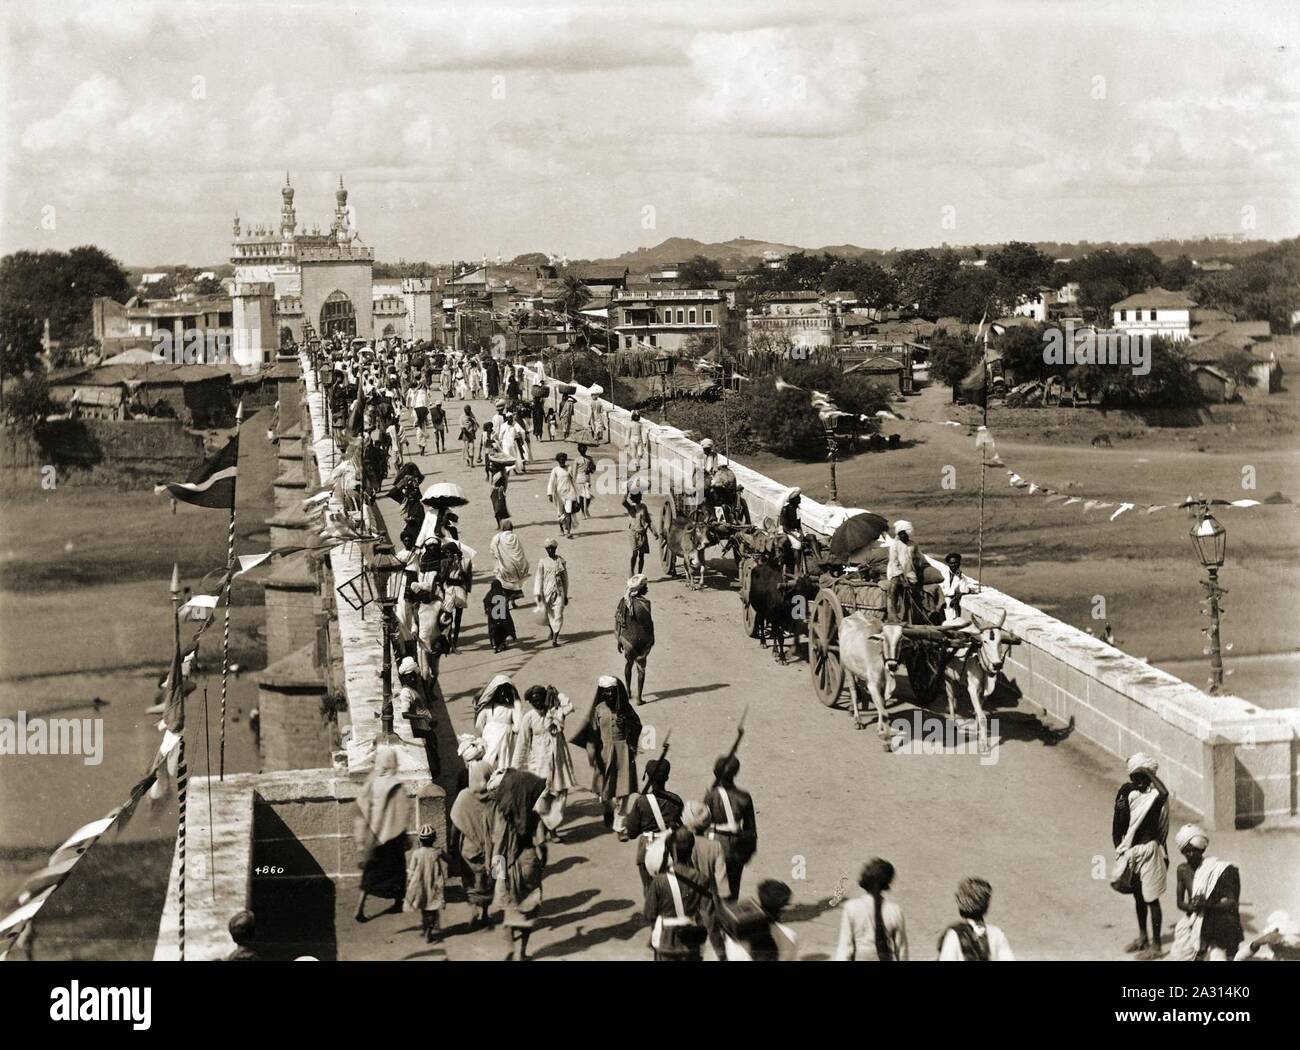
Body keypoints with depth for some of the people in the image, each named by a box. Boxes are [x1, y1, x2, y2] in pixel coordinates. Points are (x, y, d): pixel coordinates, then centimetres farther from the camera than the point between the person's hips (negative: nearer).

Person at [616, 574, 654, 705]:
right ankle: (639, 697, 12)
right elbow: (648, 623, -15)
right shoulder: (643, 603, -21)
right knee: (641, 668, 9)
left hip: (626, 639, 4)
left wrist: (619, 640, 11)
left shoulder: (623, 601, -5)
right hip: (641, 640, -4)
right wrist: (652, 639, 1)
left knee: (628, 663, 26)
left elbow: (617, 622, 1)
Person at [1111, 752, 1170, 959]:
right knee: (1137, 895, 19)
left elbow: (1164, 793, -40)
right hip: (1130, 849, 6)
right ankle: (1143, 938, 34)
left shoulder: (1155, 794, -15)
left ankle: (1155, 945, 8)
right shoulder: (1126, 791, 2)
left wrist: (1149, 773, -30)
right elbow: (1119, 823, 10)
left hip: (1148, 850, -6)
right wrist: (1119, 847, 7)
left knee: (1151, 899, -1)